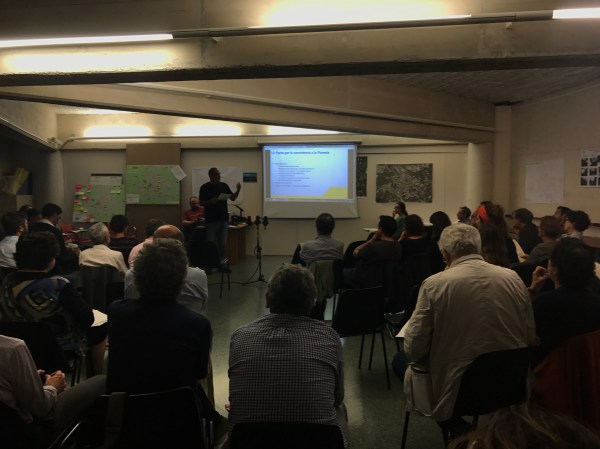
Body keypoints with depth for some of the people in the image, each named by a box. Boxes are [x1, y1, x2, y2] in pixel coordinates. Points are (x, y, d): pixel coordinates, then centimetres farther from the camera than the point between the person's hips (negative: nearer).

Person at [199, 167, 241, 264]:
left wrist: (238, 189, -8)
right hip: (211, 220, -4)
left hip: (223, 219, 4)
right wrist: (211, 201, -22)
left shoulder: (224, 186, 8)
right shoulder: (205, 187, -4)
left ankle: (222, 262, 17)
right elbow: (201, 203, -4)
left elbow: (233, 198, 9)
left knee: (223, 243, 8)